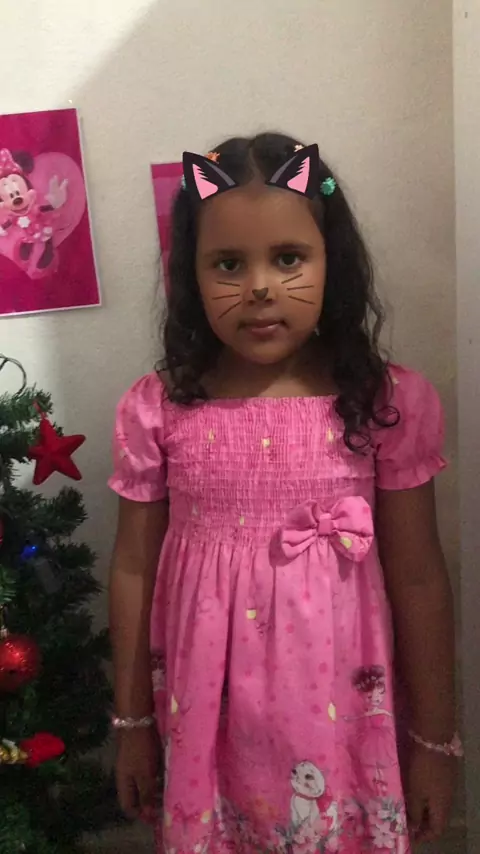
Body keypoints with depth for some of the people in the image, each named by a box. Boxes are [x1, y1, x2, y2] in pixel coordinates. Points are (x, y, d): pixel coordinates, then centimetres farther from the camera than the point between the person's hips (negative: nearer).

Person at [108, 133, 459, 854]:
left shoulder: (388, 403, -12)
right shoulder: (155, 409, -9)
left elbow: (417, 580, -4)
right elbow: (135, 571, -1)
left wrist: (434, 738, 4)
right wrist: (134, 722, 8)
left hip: (340, 714, 0)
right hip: (204, 719, 1)